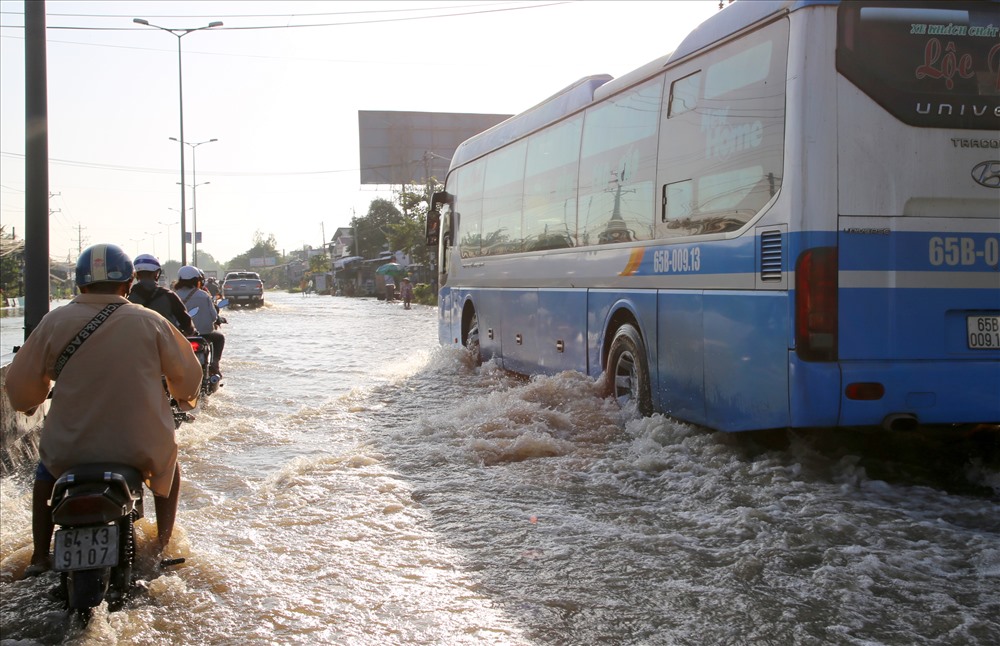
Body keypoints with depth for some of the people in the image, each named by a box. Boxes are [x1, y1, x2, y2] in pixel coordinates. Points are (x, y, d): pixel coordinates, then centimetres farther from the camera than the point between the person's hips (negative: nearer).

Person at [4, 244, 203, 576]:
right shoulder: (149, 321, -6)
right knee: (168, 464, 35)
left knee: (45, 472, 36)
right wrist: (187, 396, 28)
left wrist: (28, 404, 28)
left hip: (71, 449, 1)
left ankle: (40, 556, 29)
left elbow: (21, 382, 4)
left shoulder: (55, 321, -4)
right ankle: (163, 547, 32)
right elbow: (186, 373, 4)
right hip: (141, 447, 0)